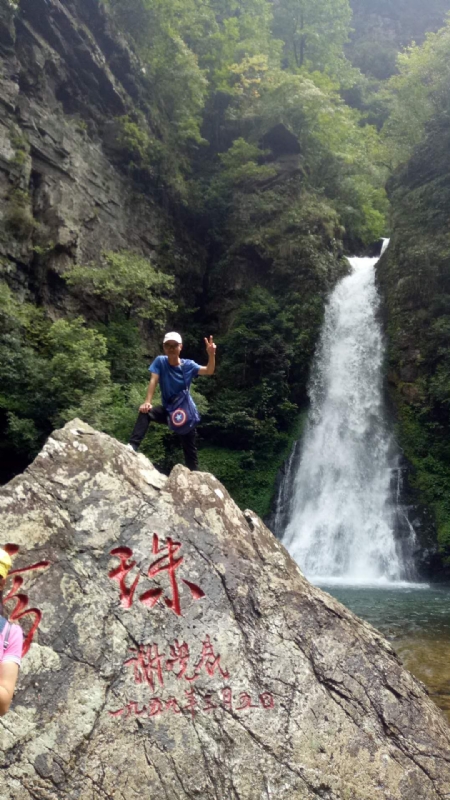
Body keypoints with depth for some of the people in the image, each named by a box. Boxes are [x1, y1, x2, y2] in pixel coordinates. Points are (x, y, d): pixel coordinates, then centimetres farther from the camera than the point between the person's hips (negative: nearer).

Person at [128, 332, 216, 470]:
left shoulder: (188, 365, -10)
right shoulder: (160, 361, -8)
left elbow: (209, 371, -21)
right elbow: (153, 381, -18)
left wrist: (211, 355, -41)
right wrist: (147, 402, -32)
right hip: (167, 410, 0)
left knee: (190, 451, 2)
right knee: (145, 412, -29)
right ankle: (132, 446, -34)